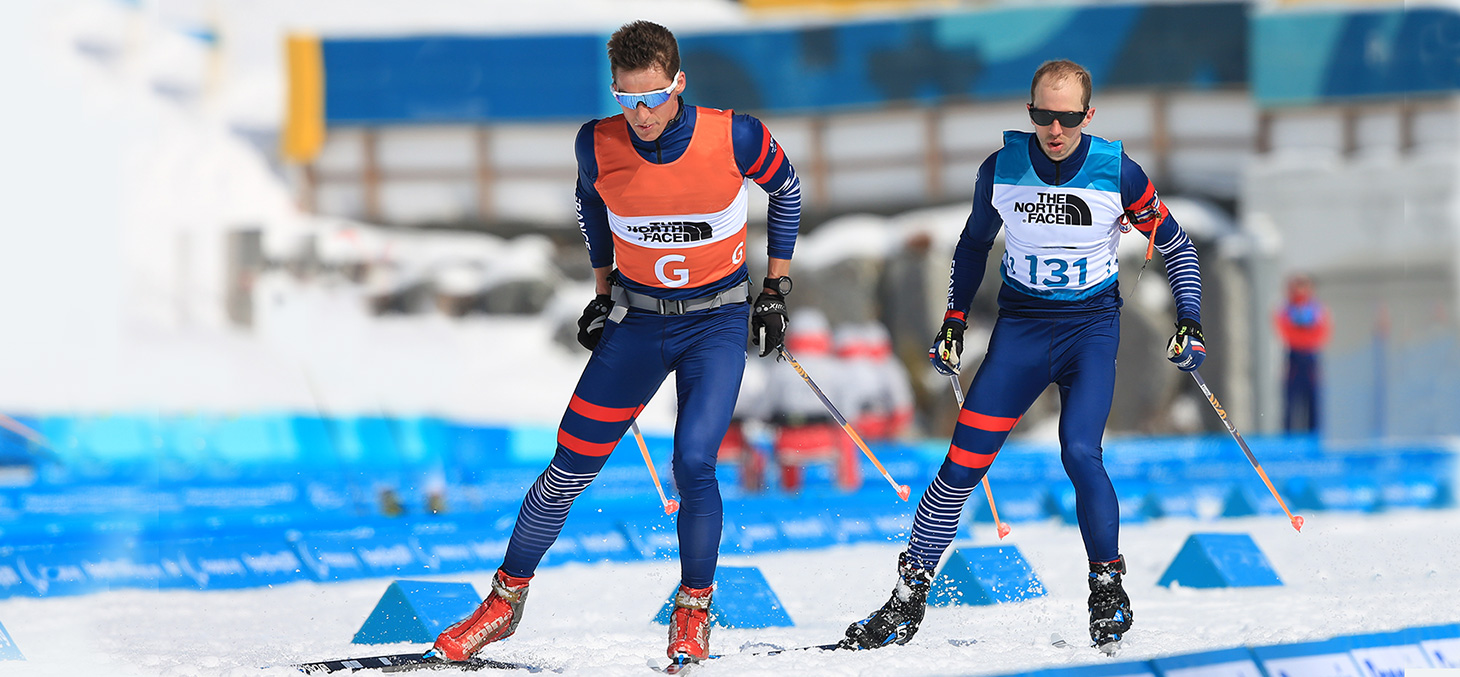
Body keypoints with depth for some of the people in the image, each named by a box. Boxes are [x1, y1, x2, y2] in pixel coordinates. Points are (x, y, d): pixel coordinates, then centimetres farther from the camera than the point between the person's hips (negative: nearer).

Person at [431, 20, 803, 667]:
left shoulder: (734, 137, -20)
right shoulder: (600, 145, -13)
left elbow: (785, 187, 1)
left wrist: (777, 288, 3)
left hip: (718, 321, -2)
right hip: (637, 316, 2)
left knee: (693, 463, -19)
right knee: (570, 467, 1)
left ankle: (693, 613, 1)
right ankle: (506, 601, 17)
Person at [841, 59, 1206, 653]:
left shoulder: (1118, 173, -12)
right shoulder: (1002, 169, -7)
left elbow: (1175, 246, 2)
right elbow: (974, 244, 12)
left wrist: (1189, 321, -7)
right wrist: (954, 320, 8)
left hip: (1092, 326, -2)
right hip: (1020, 325, 2)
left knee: (1080, 453, -23)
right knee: (964, 461, -6)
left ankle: (1109, 592, -7)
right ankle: (908, 600, 4)